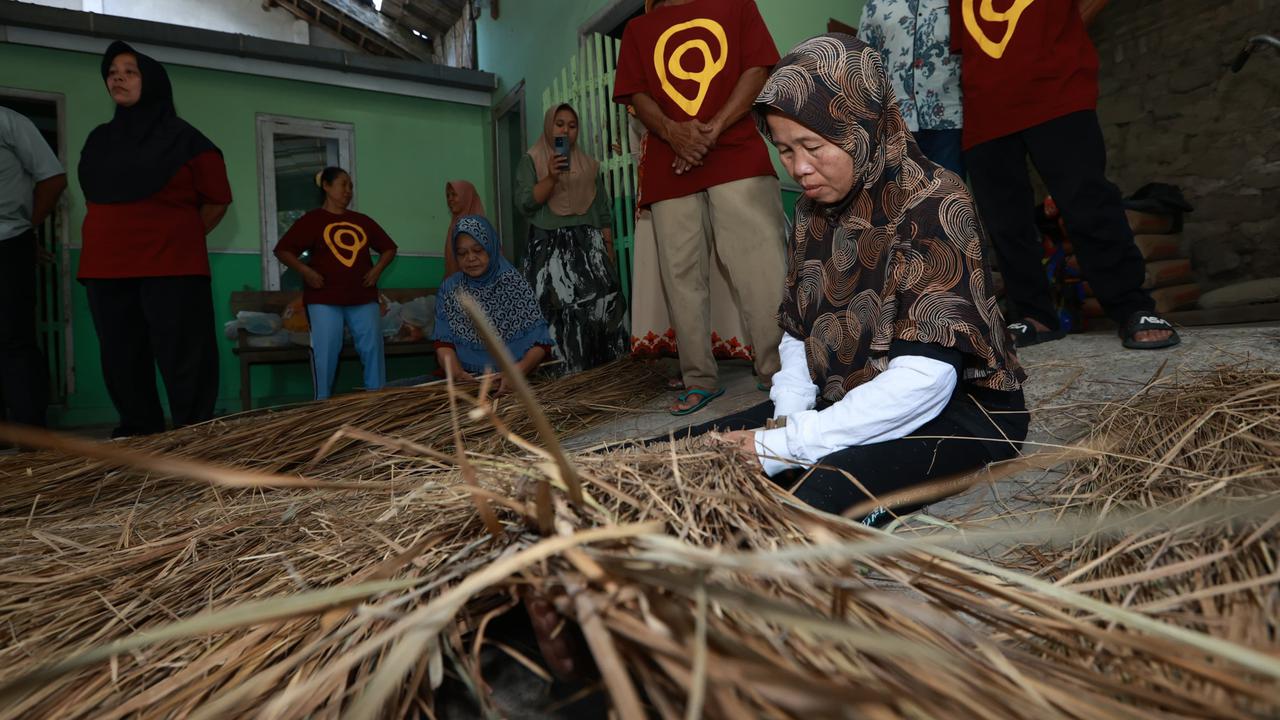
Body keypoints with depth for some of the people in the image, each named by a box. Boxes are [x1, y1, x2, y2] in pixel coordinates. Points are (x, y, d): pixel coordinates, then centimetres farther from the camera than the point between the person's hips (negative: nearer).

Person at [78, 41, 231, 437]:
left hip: (171, 269, -5)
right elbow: (94, 200, 28)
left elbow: (217, 201, 6)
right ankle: (137, 435, 15)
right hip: (105, 270, 6)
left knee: (182, 359, -7)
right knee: (121, 360, 6)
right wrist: (117, 235, 14)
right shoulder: (99, 140, 18)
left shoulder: (183, 139, 2)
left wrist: (177, 237, 8)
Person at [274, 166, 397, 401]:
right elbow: (282, 250, 2)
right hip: (324, 299, -3)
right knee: (325, 353, -3)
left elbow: (389, 248, 20)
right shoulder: (311, 220, 3)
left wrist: (377, 270, 4)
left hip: (363, 298, 4)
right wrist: (305, 271, -12)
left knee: (373, 350, 1)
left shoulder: (362, 221, 14)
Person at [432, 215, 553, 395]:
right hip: (467, 382, 2)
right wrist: (456, 371, -20)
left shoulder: (515, 284, -1)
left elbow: (540, 343, -5)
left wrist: (519, 370, -24)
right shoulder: (449, 289, 7)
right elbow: (444, 342, 2)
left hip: (513, 382, -2)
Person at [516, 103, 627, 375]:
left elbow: (603, 210, 18)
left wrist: (609, 248, 9)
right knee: (559, 309, -13)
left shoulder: (589, 164, 19)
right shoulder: (531, 160, 9)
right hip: (550, 246, -3)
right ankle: (563, 373, -13)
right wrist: (551, 177, -16)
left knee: (598, 303, -8)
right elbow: (524, 203, -5)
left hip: (587, 245, 3)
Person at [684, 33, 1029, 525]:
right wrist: (788, 415, -13)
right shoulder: (813, 212, 4)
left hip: (954, 407, -6)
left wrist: (789, 444, -27)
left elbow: (925, 377, -27)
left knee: (814, 495, -36)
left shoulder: (933, 204, -17)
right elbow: (798, 333, 7)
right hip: (847, 402, 7)